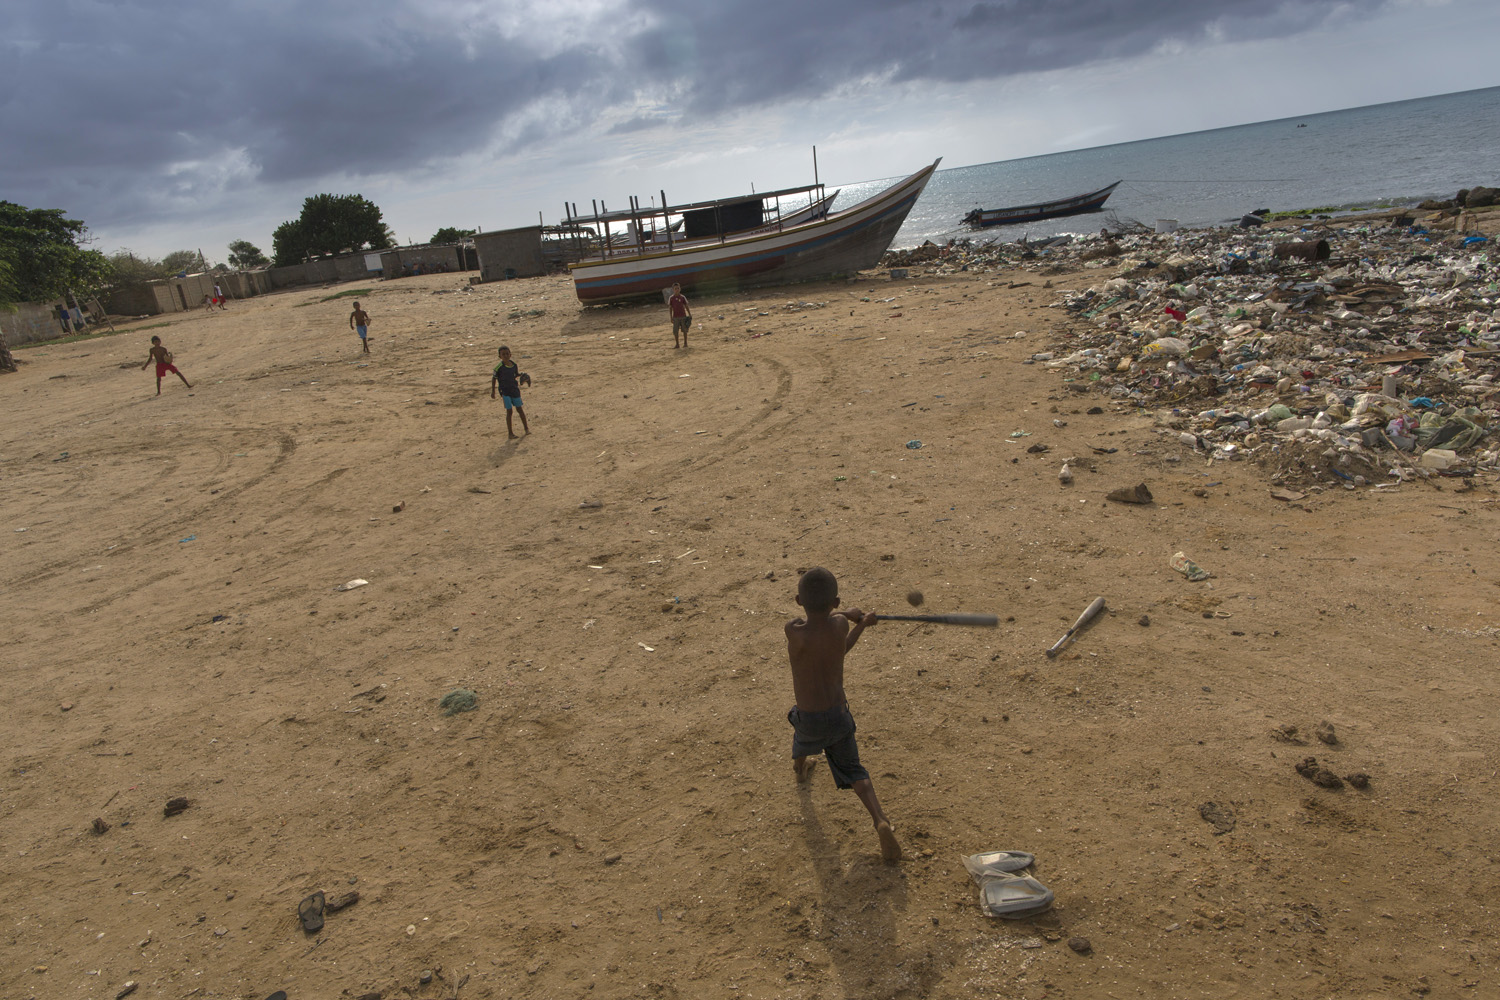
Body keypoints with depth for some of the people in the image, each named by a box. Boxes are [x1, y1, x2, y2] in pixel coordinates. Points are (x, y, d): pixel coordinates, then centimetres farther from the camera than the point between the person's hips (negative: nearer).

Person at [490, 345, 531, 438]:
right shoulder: (499, 367, -12)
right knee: (509, 411, -3)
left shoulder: (514, 365, 1)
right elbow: (494, 378, -3)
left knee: (519, 409, 11)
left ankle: (526, 428, 26)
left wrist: (521, 374, -2)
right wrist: (493, 391, -3)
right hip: (505, 391, -4)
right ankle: (510, 432, 6)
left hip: (514, 389, 4)